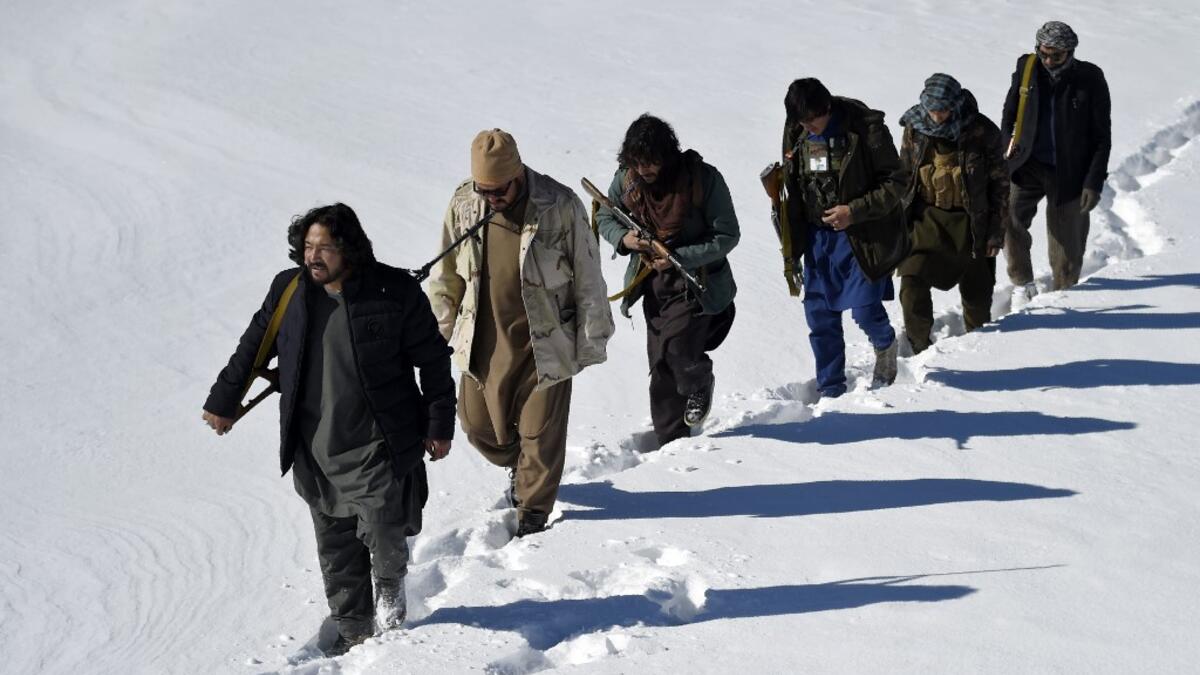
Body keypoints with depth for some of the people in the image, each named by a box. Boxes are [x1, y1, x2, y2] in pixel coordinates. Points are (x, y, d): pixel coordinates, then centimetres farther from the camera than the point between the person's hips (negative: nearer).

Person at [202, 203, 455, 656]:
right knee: (336, 548, 10)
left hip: (378, 448, -3)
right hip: (317, 452, 4)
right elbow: (253, 348, 15)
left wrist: (440, 425, 1)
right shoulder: (289, 291, 0)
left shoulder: (395, 292, -10)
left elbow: (433, 360, -1)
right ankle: (353, 627, 26)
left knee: (382, 533, -8)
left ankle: (391, 580, 25)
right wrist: (223, 401, 20)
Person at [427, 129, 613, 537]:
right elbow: (446, 274, 10)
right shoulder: (463, 204, -5)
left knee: (540, 431, 4)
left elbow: (587, 278, -6)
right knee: (479, 423, 12)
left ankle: (533, 509, 27)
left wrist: (591, 341, -3)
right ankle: (518, 465, 44)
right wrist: (440, 330, 16)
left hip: (545, 341, -3)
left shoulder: (560, 207, -15)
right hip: (485, 341, 4)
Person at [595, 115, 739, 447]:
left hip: (696, 279, -4)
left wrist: (679, 257, -25)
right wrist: (623, 237, -13)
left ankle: (700, 385, 16)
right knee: (661, 366, 7)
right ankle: (671, 441, 19)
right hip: (654, 281, 4)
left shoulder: (702, 179, -19)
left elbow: (727, 235, -15)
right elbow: (604, 216, 10)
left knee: (678, 349, -20)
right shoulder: (626, 180, -7)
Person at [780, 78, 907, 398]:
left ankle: (885, 345, 26)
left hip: (864, 235, -5)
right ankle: (830, 388, 17)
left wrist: (854, 211, -22)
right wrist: (793, 240, 11)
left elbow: (893, 184, -11)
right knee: (819, 314, 4)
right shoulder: (796, 132, -1)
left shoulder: (865, 128, -16)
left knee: (865, 309, -9)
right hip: (818, 236, 5)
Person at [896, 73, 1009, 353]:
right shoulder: (915, 128, -4)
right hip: (927, 219, 1)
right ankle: (919, 349, -2)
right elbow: (904, 175, 9)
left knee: (977, 293, 9)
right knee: (912, 281, -16)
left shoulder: (982, 132, -11)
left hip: (969, 223, -1)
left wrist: (996, 231, -5)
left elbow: (1000, 183, -4)